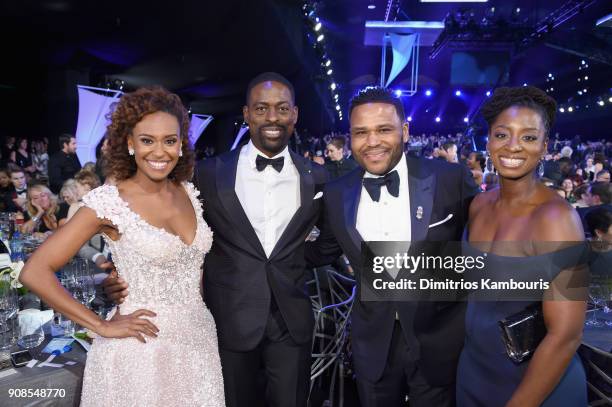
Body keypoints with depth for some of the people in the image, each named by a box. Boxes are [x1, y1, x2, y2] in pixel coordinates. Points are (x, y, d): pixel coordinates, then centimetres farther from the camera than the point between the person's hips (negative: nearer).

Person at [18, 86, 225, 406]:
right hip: (141, 348, -5)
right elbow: (34, 272, -14)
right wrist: (102, 326, -13)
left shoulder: (189, 193, 1)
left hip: (198, 341, 5)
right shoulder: (108, 201, -15)